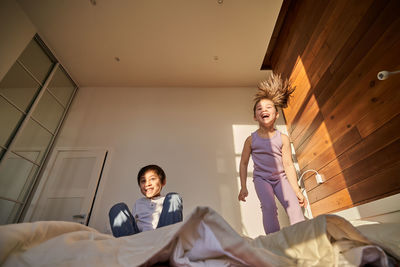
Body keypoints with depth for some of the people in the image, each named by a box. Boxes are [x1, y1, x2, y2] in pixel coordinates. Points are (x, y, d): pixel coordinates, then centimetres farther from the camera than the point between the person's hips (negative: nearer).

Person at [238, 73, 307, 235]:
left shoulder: (283, 138, -5)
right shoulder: (251, 140, -8)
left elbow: (288, 165, -3)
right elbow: (243, 163, -1)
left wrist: (297, 190, -2)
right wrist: (243, 187, -3)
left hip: (281, 177, 2)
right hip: (261, 179, -2)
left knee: (293, 205, -15)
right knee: (269, 206, -22)